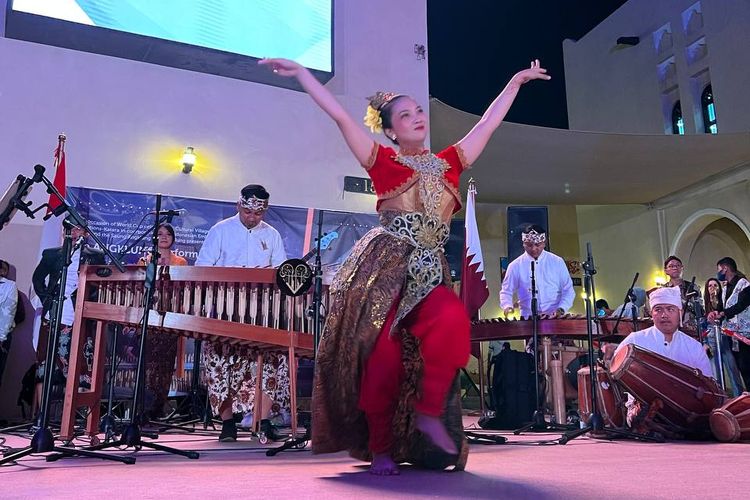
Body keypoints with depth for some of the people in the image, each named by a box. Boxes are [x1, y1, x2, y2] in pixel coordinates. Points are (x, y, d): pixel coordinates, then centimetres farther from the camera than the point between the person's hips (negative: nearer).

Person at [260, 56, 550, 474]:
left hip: (428, 272, 3)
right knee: (384, 356, -9)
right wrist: (301, 72, 2)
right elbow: (340, 115, 3)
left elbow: (489, 123, 25)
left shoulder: (448, 163, 17)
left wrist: (516, 81, 32)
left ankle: (429, 412, -10)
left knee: (453, 319, -27)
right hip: (383, 267, -3)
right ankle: (380, 448, 8)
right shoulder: (383, 161, 7)